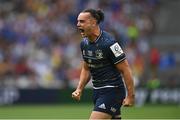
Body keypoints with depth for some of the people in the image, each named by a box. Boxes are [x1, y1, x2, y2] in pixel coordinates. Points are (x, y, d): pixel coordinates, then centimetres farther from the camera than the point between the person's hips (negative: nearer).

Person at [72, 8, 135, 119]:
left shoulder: (109, 43, -19)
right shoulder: (84, 43, 6)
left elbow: (125, 69, -17)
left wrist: (130, 96, -17)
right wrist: (79, 89, 7)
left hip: (112, 91, -8)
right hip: (97, 91, 8)